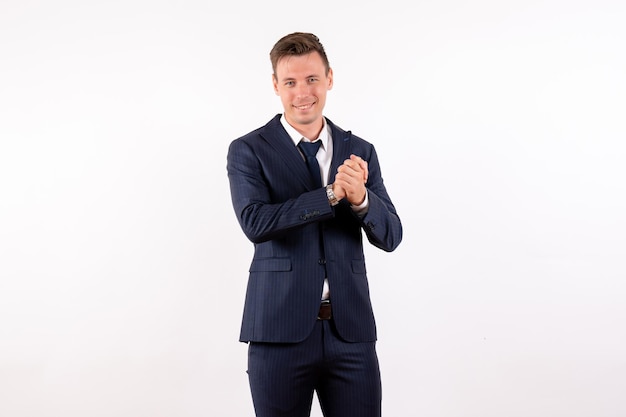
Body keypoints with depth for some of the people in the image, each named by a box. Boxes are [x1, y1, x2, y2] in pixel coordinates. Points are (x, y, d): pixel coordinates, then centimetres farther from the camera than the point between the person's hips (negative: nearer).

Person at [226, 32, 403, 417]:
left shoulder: (360, 151, 9)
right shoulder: (248, 151, 0)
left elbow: (390, 236, 3)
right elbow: (255, 222, -16)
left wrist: (360, 197, -18)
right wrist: (332, 194, -22)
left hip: (351, 329, 2)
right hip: (280, 330, -2)